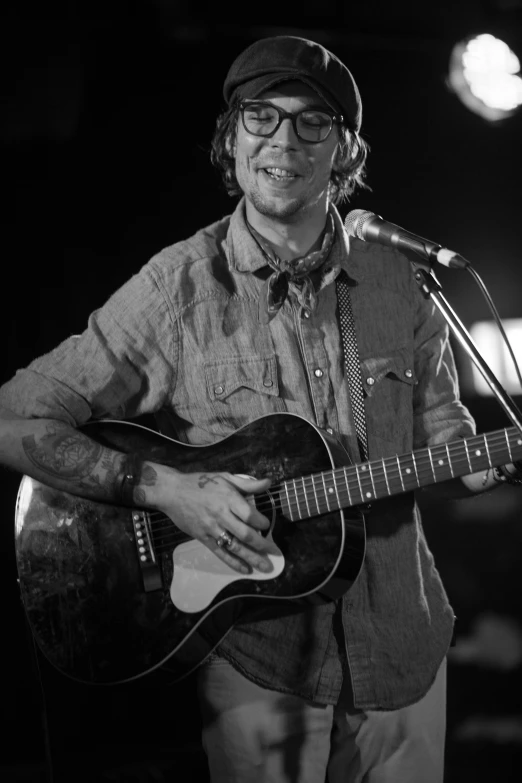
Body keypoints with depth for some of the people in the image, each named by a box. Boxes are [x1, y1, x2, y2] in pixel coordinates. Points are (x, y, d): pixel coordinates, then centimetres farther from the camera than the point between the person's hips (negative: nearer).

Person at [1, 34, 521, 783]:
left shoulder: (394, 283, 2)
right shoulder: (179, 288, -10)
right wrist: (163, 488, -20)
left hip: (399, 651, 4)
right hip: (256, 660, -3)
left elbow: (442, 440, 11)